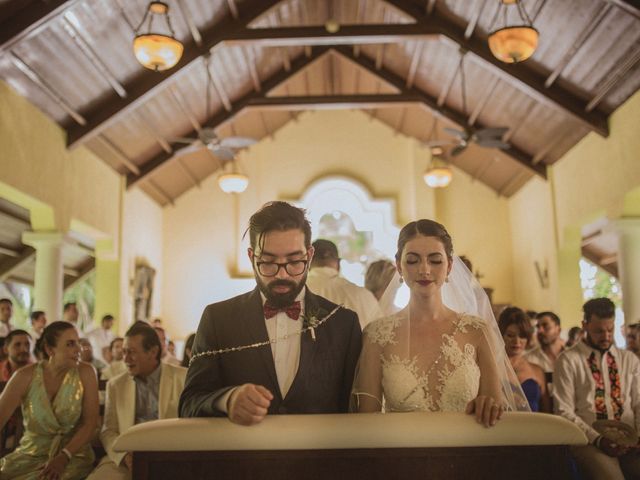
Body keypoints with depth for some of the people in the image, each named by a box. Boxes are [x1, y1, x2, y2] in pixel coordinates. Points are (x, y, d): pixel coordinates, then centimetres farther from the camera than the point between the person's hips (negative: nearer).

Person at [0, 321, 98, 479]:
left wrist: (63, 457, -20)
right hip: (30, 453, 2)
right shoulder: (26, 376, -6)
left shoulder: (85, 373, -7)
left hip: (73, 454, -2)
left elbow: (91, 422, -8)